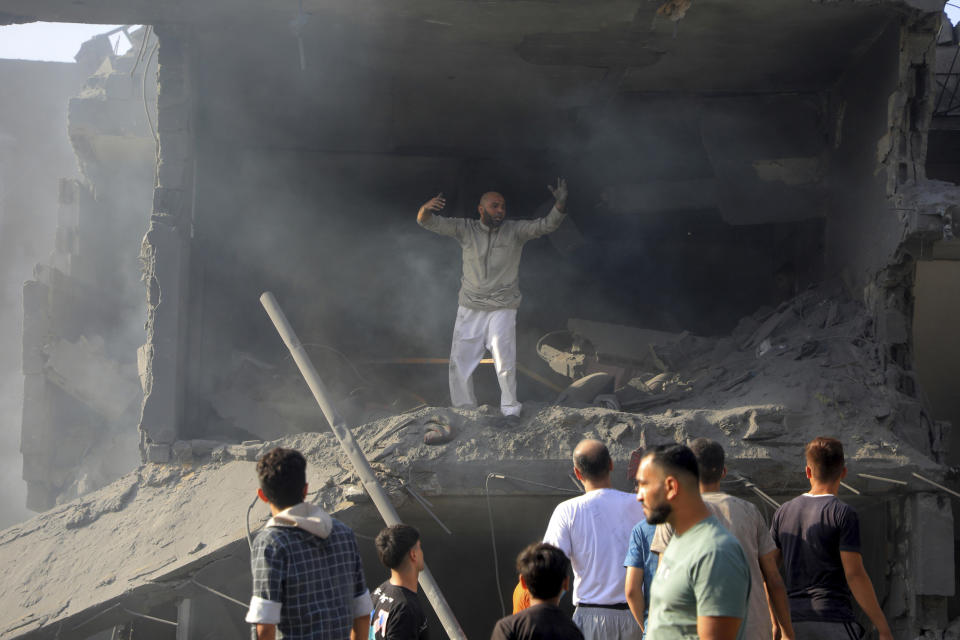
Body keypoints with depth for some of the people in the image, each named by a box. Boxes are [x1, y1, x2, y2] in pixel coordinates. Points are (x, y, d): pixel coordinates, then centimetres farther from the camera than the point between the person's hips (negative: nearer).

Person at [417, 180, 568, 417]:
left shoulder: (515, 231, -4)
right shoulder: (465, 229, -2)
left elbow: (547, 225, -14)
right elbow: (427, 222, -7)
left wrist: (560, 204, -34)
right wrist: (427, 208, -32)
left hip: (502, 309, -2)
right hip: (470, 309, 2)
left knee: (504, 360, -15)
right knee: (459, 362, 5)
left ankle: (510, 410, -1)